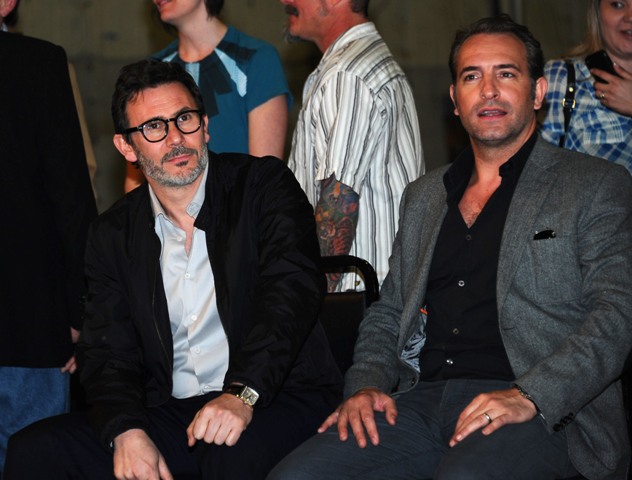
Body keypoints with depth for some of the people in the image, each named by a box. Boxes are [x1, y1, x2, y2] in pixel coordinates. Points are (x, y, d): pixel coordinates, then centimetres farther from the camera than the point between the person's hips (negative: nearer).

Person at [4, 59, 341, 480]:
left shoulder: (264, 185, 1)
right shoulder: (113, 235, 12)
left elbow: (293, 287, -14)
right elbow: (108, 351, 7)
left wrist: (242, 393, -28)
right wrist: (126, 431, -16)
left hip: (277, 397, -3)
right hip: (169, 414, 4)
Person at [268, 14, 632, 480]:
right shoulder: (423, 197, 25)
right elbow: (387, 314, 26)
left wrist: (528, 397, -18)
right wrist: (366, 385, 4)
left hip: (543, 413, -5)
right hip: (421, 402, 5)